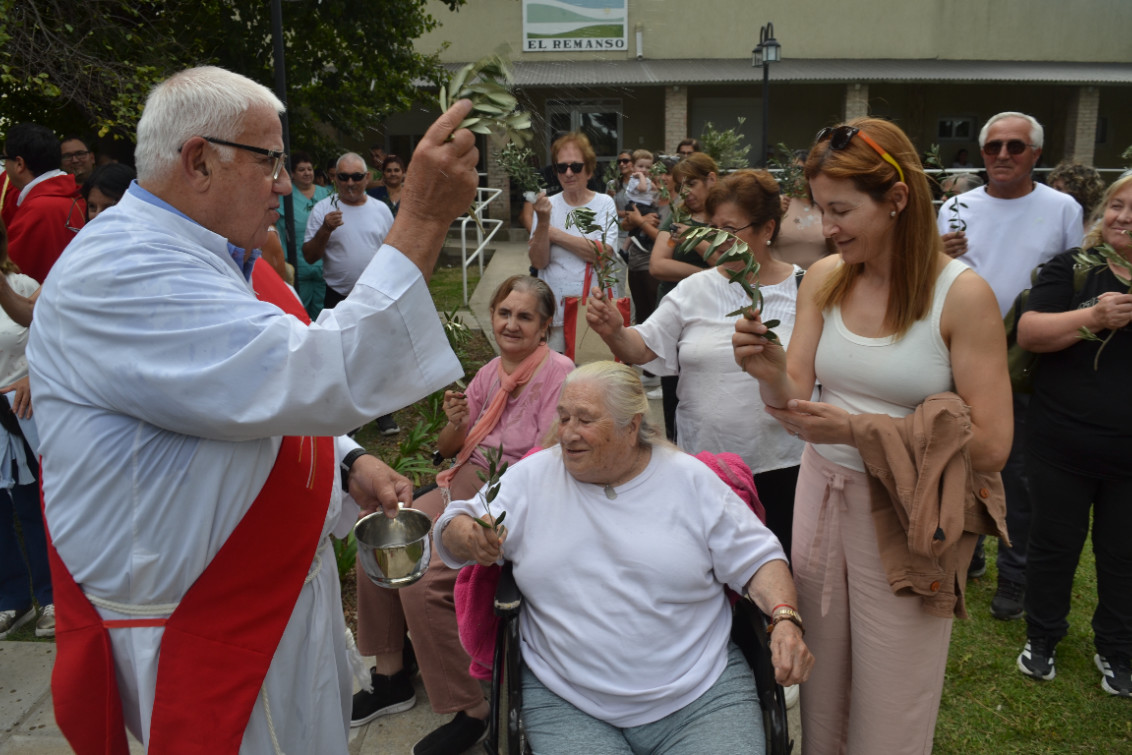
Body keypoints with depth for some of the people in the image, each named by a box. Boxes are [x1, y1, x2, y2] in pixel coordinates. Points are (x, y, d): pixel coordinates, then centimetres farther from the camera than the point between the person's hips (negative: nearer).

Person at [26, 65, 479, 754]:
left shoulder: (216, 257, 9)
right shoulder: (120, 273, -24)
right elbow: (315, 378, -34)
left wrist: (348, 463, 2)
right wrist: (424, 217, -34)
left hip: (287, 581, 9)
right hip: (201, 630, -9)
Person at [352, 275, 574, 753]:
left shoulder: (558, 372, -10)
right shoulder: (491, 372, 10)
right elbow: (450, 448, 16)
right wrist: (456, 422, -6)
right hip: (467, 482, 8)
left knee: (423, 581, -22)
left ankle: (470, 713, -3)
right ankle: (390, 675, 15)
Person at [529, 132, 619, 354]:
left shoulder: (604, 203, 1)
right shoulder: (548, 205, 5)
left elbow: (602, 253, -14)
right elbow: (538, 262, -2)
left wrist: (552, 232, -9)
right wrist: (542, 223, -16)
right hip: (554, 310, 1)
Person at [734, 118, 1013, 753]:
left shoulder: (962, 294, -14)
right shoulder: (824, 278, 0)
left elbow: (991, 446, -15)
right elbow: (796, 409, -1)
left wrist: (859, 428, -23)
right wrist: (770, 373, -24)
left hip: (906, 519, -3)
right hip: (821, 494, 4)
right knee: (820, 699, 17)